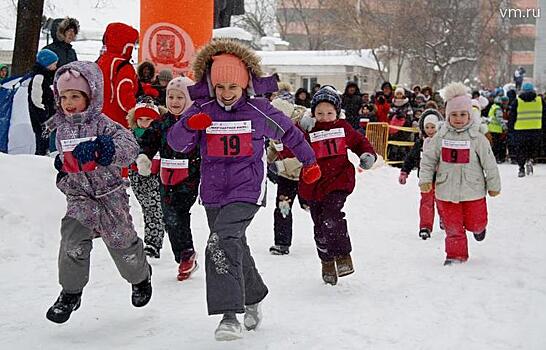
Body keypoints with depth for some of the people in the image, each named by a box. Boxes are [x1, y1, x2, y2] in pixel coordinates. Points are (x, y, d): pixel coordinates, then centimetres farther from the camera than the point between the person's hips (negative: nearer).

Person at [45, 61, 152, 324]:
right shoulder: (62, 127, 6)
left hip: (109, 196, -4)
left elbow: (130, 147, -29)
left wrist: (101, 148, -42)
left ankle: (141, 277, 36)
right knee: (72, 242, -14)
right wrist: (62, 165, 5)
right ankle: (70, 293, 1)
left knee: (122, 243, 7)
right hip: (79, 198, 4)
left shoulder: (102, 125, -13)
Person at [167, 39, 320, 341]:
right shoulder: (201, 109, -2)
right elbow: (177, 143, -8)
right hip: (213, 191, 4)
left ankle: (230, 314, -24)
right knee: (236, 248, 18)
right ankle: (253, 298, 41)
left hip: (247, 190, -4)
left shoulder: (259, 110, -6)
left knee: (222, 242, -24)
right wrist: (189, 125, -29)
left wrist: (309, 161, 21)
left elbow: (288, 132, 10)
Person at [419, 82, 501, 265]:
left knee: (475, 223, 9)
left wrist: (494, 185, 4)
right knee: (453, 226, 6)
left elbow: (489, 163, 0)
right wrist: (425, 179, -3)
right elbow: (428, 159, 5)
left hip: (473, 190, -1)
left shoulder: (477, 138, -7)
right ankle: (456, 254, 20)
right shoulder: (440, 138, -1)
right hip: (446, 190, 1)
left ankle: (478, 227, 44)